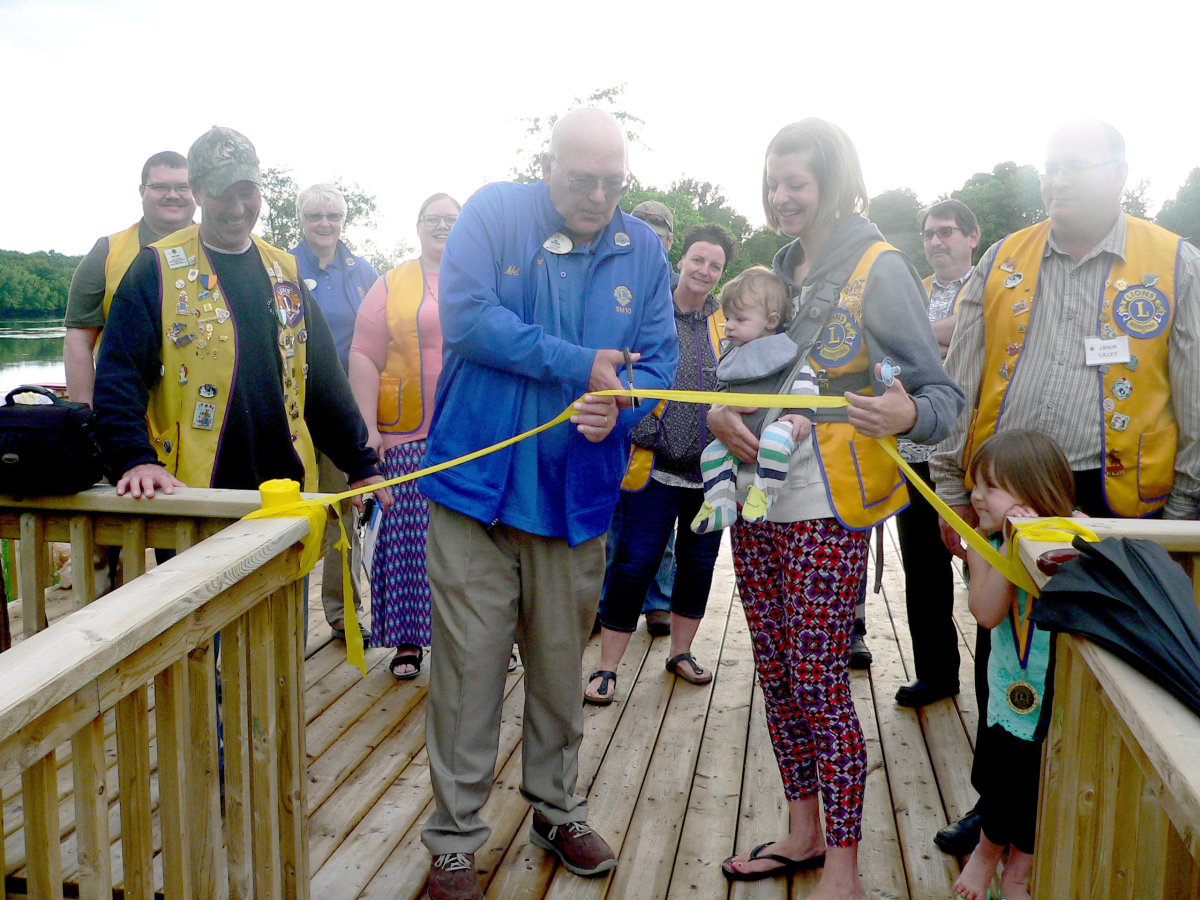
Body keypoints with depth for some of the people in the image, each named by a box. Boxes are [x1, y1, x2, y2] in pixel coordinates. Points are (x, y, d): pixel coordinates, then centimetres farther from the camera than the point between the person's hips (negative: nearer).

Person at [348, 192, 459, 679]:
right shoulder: (392, 286, 7)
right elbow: (364, 357, 2)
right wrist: (368, 427, -7)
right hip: (411, 436, -1)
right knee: (410, 533, 0)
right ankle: (408, 639, 12)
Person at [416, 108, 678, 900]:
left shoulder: (642, 248, 7)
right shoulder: (495, 213, -2)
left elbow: (660, 355, 5)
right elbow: (468, 317, -15)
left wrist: (619, 405, -17)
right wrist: (581, 366, -15)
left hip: (578, 498, 3)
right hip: (478, 485, -2)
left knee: (562, 667, 14)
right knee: (469, 667, 1)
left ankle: (558, 811, 36)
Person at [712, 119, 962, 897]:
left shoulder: (880, 269, -6)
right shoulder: (779, 270, 14)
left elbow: (944, 394, -8)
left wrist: (906, 412, -30)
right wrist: (719, 412, -5)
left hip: (827, 509, -6)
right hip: (757, 499, 7)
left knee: (819, 679, -3)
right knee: (777, 673, 12)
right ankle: (804, 833, 29)